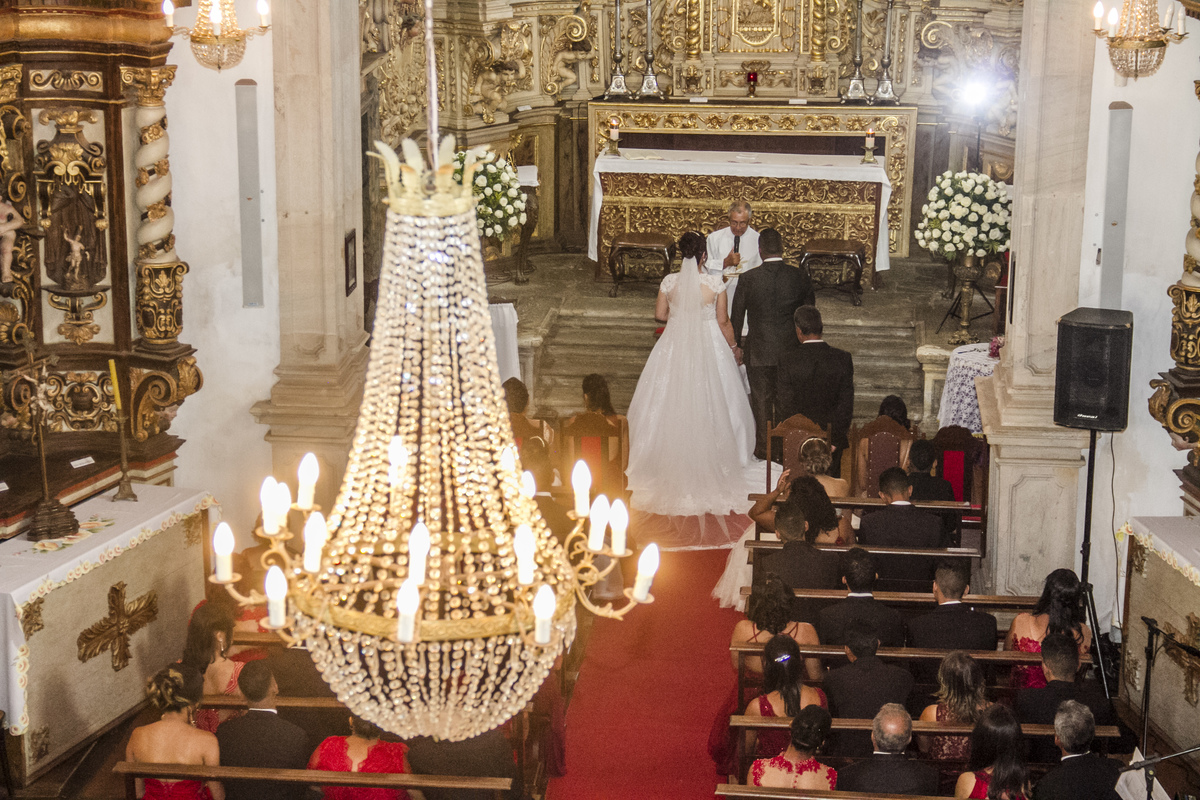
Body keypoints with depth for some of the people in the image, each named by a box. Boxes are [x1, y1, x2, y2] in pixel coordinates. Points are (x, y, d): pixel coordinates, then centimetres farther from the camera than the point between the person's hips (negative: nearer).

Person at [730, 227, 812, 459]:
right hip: (790, 350, 2)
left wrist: (737, 344, 11)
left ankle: (763, 448, 20)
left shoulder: (748, 279, -12)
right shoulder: (801, 277, -8)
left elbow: (736, 315, -3)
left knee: (761, 400, 12)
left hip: (758, 351, -1)